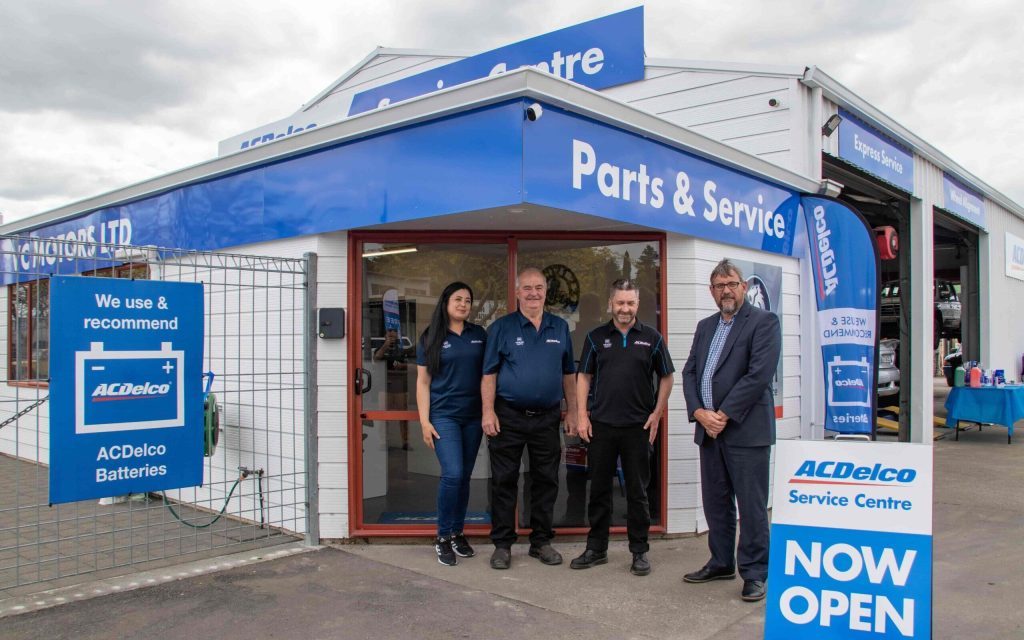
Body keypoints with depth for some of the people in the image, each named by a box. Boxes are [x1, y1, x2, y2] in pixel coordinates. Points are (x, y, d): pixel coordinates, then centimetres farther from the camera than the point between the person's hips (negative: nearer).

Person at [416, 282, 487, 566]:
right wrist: (424, 421, -7)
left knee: (464, 477, 8)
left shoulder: (479, 335, 8)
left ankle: (457, 533, 22)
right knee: (452, 474, -14)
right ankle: (443, 538, 2)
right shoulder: (431, 338, 1)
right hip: (443, 416, -3)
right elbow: (423, 382, 0)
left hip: (472, 416, 3)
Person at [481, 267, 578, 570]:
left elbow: (569, 374, 12)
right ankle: (502, 544, 16)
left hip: (547, 417, 3)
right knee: (504, 481, 4)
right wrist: (488, 412, -11)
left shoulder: (560, 328, 9)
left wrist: (572, 412, 8)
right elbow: (489, 374, -3)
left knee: (546, 481, 10)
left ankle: (541, 541, 24)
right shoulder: (501, 328, -1)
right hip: (509, 417, -3)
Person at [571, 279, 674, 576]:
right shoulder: (596, 337, 5)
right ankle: (596, 548, 21)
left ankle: (639, 551, 18)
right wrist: (582, 415, -1)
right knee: (599, 490, 9)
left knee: (637, 492, 7)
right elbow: (584, 376, 7)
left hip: (638, 426, -1)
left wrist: (657, 413, -1)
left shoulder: (651, 337, 3)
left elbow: (666, 377, 8)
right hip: (600, 425, 1)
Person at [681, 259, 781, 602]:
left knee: (751, 505, 0)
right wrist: (700, 412, -5)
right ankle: (721, 563, 28)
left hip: (745, 430, -6)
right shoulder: (705, 326, 17)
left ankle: (754, 573, 11)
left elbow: (759, 374, -14)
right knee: (715, 502, 14)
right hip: (709, 430, 7)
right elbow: (689, 372, 12)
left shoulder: (763, 321, -4)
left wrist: (723, 415, -15)